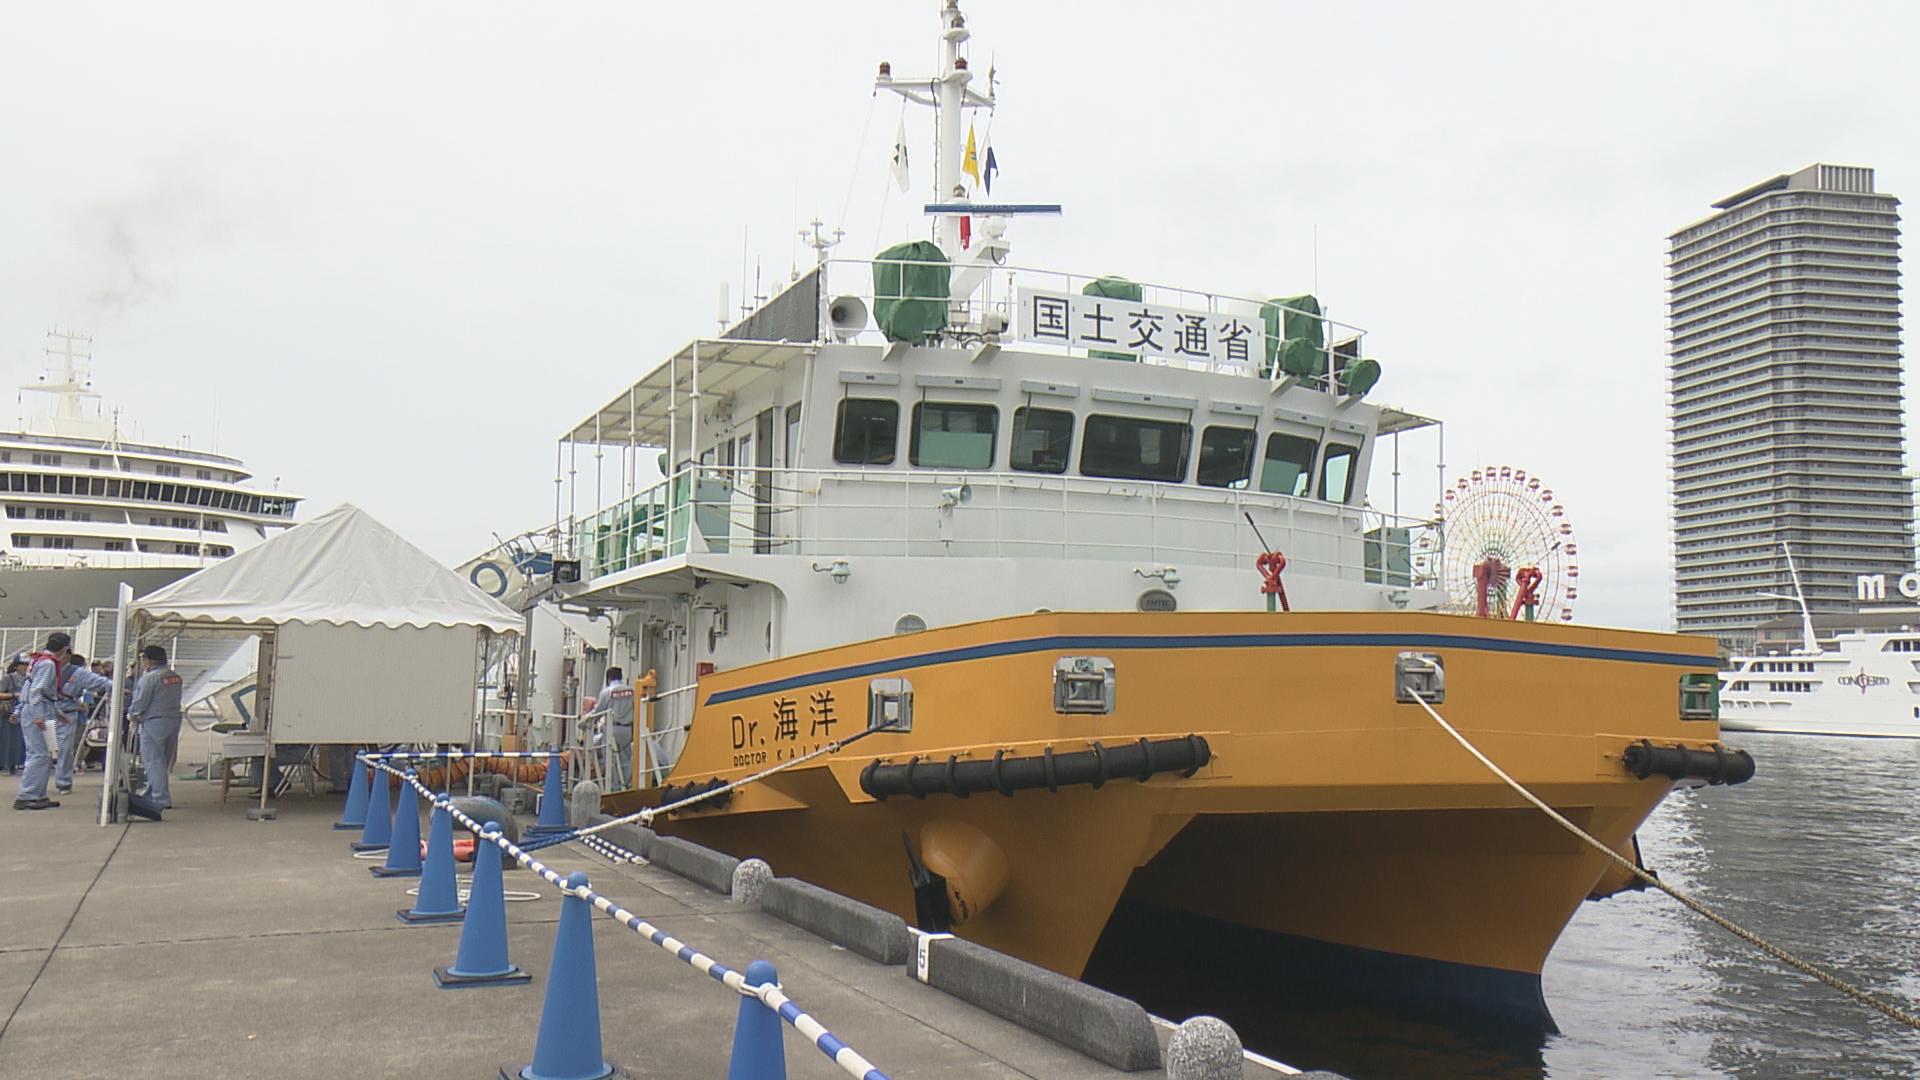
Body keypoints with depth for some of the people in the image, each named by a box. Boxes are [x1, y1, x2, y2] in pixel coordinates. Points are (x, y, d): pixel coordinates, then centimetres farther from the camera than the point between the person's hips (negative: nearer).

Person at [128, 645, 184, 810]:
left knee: (154, 762, -3)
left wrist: (132, 715, 8)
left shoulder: (149, 678, -13)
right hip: (174, 720, 8)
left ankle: (162, 800, -6)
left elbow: (140, 702, -13)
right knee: (164, 761, 15)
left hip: (153, 722, -8)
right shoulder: (175, 677, 11)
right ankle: (150, 794, 27)